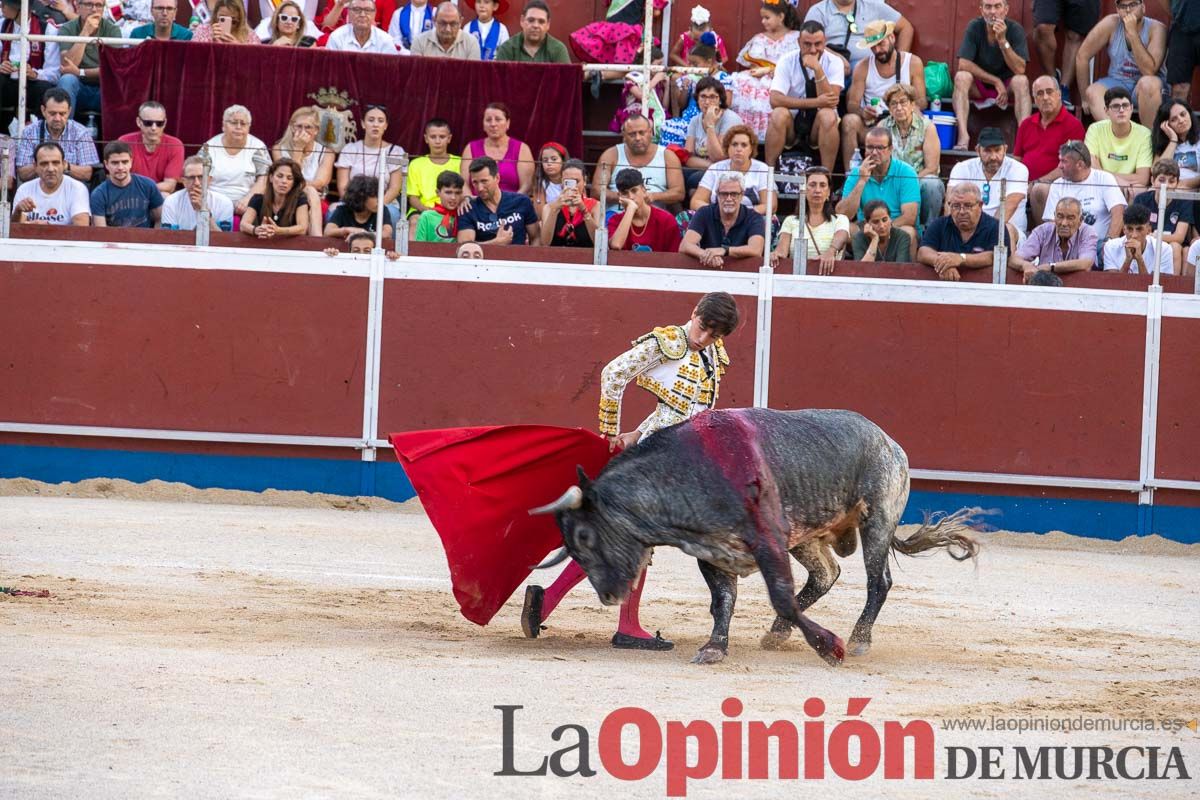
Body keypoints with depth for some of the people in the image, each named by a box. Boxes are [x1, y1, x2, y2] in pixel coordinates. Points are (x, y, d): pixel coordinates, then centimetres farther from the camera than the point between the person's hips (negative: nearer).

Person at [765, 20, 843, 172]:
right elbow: (775, 100, -20)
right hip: (791, 122, 0)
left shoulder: (834, 63, -6)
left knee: (828, 116, -32)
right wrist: (816, 102, -24)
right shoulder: (787, 61, -6)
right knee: (778, 114, -32)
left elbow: (831, 100, -19)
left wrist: (817, 69, -29)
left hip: (818, 126, 0)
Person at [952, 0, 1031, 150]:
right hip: (979, 86, 0)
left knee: (1021, 81, -31)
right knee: (961, 77, -29)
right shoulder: (974, 27, -11)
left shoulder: (1015, 29, -12)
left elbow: (1020, 69, -21)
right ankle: (963, 135, -41)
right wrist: (996, 82, -19)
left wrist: (1002, 40, -31)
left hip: (1007, 87, 0)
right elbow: (964, 64, -16)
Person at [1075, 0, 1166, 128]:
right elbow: (1082, 56, -4)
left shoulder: (1156, 28, -14)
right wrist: (1085, 97, -4)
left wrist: (1132, 33, -28)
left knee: (1148, 83, -37)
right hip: (1116, 83, 3)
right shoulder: (1111, 24, -7)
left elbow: (1149, 71, -26)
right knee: (1093, 92, -27)